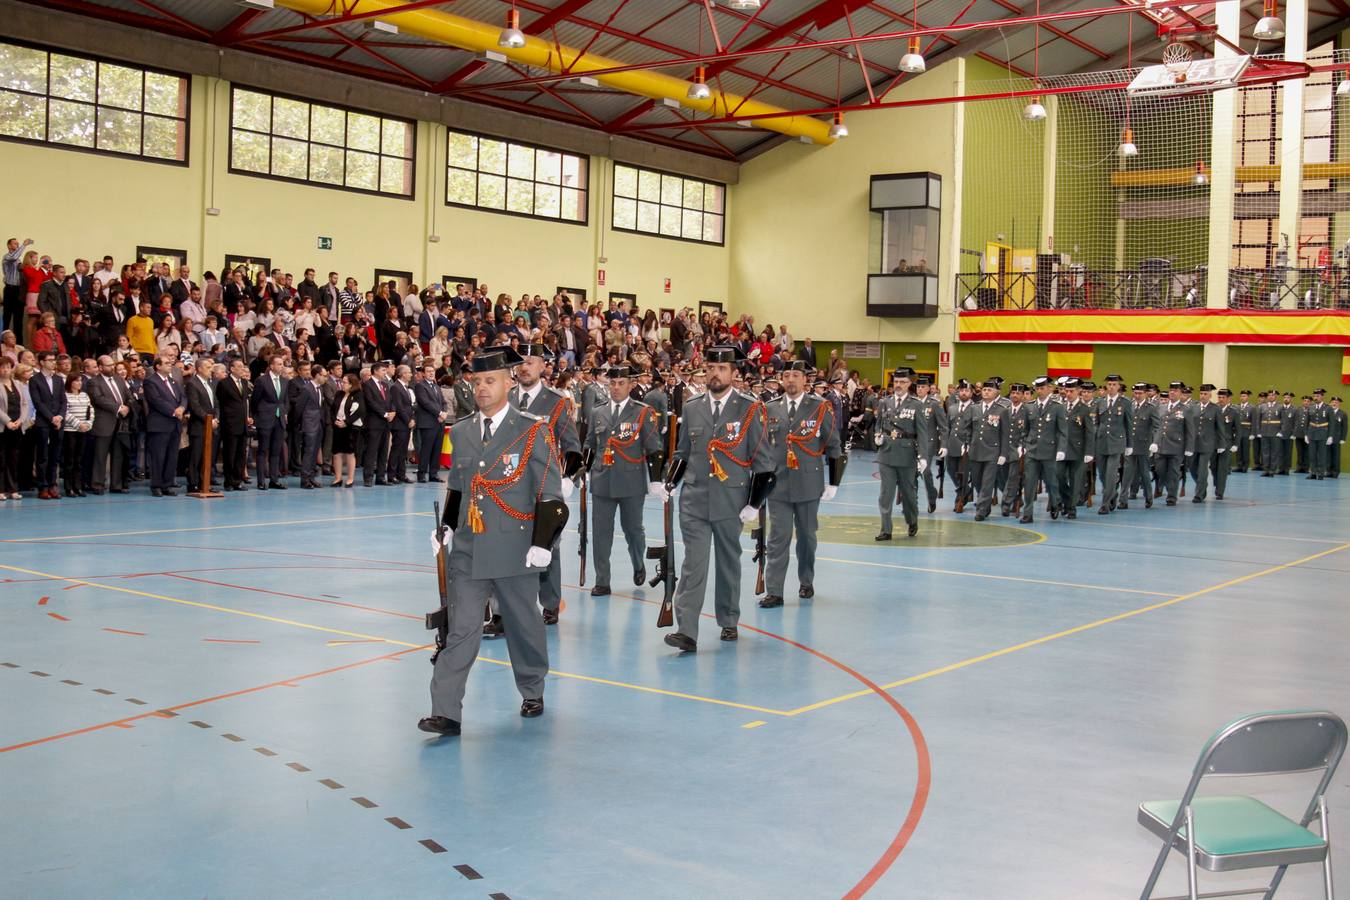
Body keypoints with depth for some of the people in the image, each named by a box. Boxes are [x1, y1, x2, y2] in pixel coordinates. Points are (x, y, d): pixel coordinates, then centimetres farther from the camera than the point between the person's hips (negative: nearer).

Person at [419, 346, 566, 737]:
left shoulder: (532, 431, -6)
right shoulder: (461, 431, 8)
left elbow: (550, 494, -6)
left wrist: (542, 543, -12)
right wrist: (447, 528, 8)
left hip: (515, 549, -3)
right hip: (467, 550, 3)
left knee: (523, 625, 13)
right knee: (460, 629, -3)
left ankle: (532, 693, 35)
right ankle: (446, 713, -4)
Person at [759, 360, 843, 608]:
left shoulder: (820, 407, 0)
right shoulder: (770, 409, 5)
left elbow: (833, 446, 3)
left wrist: (833, 482, 0)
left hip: (809, 484, -1)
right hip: (777, 484, 1)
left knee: (807, 535, 12)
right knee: (778, 538, -3)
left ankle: (806, 582, 28)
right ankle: (774, 591, -3)